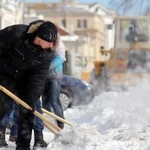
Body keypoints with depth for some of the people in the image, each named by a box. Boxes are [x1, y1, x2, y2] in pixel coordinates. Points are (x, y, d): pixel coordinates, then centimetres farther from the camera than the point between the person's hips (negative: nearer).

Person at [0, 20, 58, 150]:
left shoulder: (48, 52, -21)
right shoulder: (17, 33, -33)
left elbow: (39, 77, -16)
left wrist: (32, 100, -18)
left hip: (25, 76, 4)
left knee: (27, 109, -1)